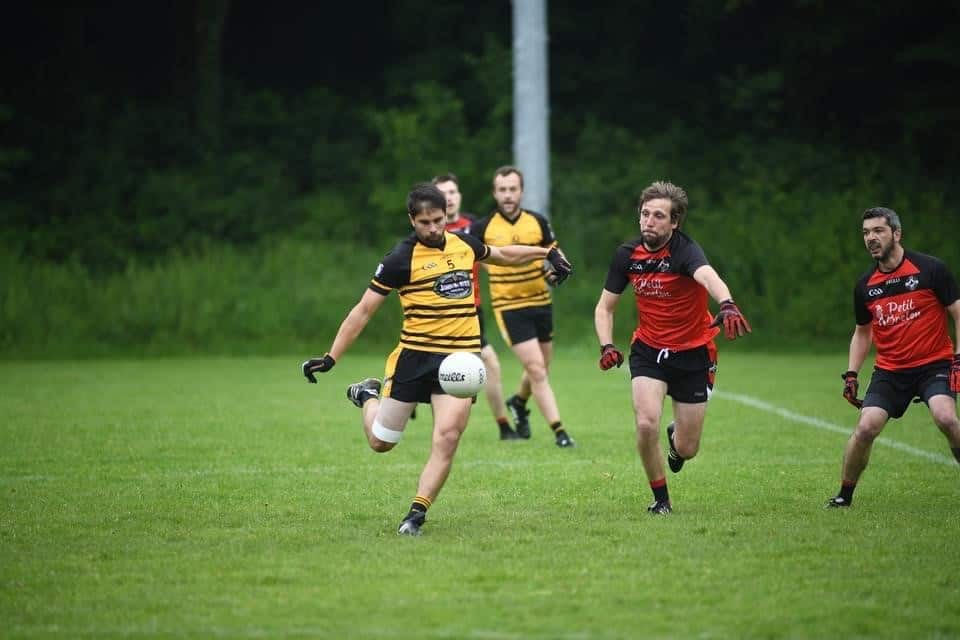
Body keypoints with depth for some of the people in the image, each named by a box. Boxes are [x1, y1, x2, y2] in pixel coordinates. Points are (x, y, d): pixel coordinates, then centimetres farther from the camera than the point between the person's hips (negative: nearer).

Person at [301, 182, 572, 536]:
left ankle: (416, 515, -8)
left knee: (446, 439, -15)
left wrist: (547, 252, 33)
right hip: (415, 357, -2)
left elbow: (503, 254, 29)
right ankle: (367, 395, 41)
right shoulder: (401, 258, -10)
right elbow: (363, 310, -7)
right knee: (381, 442, 8)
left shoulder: (464, 243, 5)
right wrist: (331, 358, -10)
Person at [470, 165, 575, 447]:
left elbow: (554, 252, 10)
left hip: (540, 302, 4)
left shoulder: (538, 222, 0)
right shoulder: (482, 228, -7)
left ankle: (519, 403, 48)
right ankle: (559, 432, -12)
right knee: (536, 370, -13)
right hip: (509, 307, -4)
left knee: (540, 369, 16)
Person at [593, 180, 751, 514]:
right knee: (646, 423, -22)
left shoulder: (685, 250, -22)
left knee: (687, 449, 3)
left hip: (693, 353, -2)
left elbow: (709, 277, -45)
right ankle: (660, 498, 2)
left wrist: (727, 305, -66)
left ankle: (676, 439, 45)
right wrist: (606, 346, -13)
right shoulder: (627, 254, -6)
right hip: (648, 350, 2)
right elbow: (605, 307, 6)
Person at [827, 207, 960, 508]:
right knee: (866, 427, -13)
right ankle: (844, 494, 5)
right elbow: (862, 333, 19)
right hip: (889, 370, 3)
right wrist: (851, 375, 9)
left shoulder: (930, 269, -8)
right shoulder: (865, 285, 5)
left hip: (934, 364, -3)